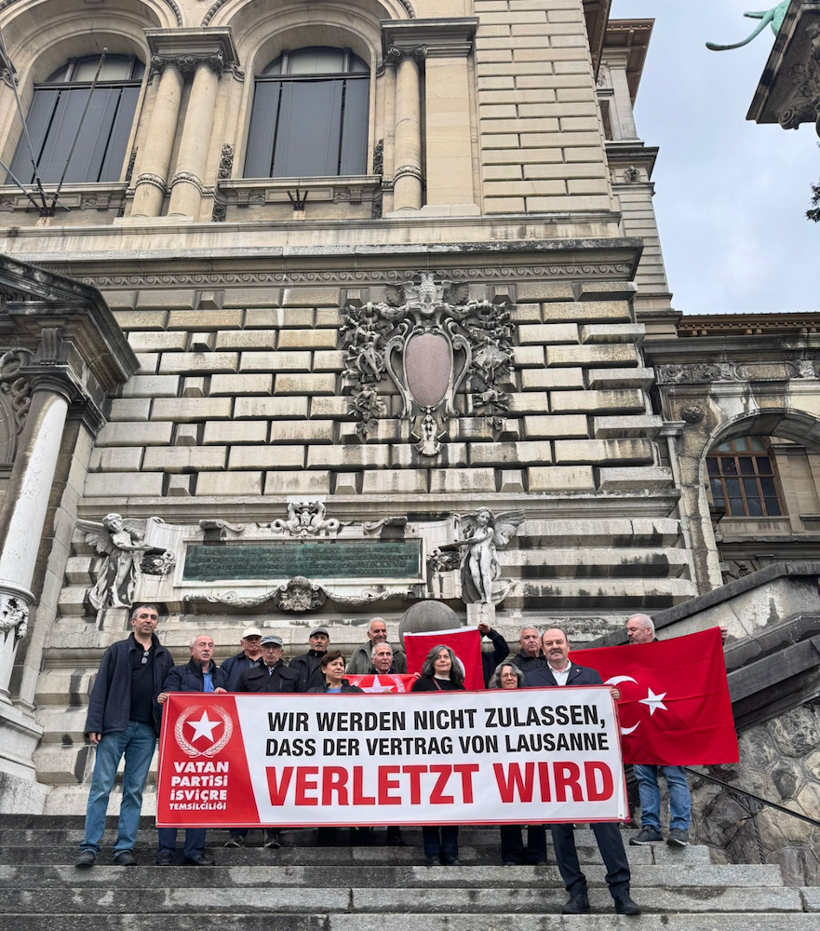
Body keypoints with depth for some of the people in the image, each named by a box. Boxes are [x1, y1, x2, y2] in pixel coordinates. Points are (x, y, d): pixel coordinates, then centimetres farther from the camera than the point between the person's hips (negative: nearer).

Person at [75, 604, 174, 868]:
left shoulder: (164, 656, 15)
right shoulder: (117, 650, 7)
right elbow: (100, 688, 1)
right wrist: (94, 725, -8)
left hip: (146, 730, 2)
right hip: (115, 727, -2)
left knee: (134, 792, 3)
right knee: (101, 787, -3)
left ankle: (124, 849, 8)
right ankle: (89, 847, 2)